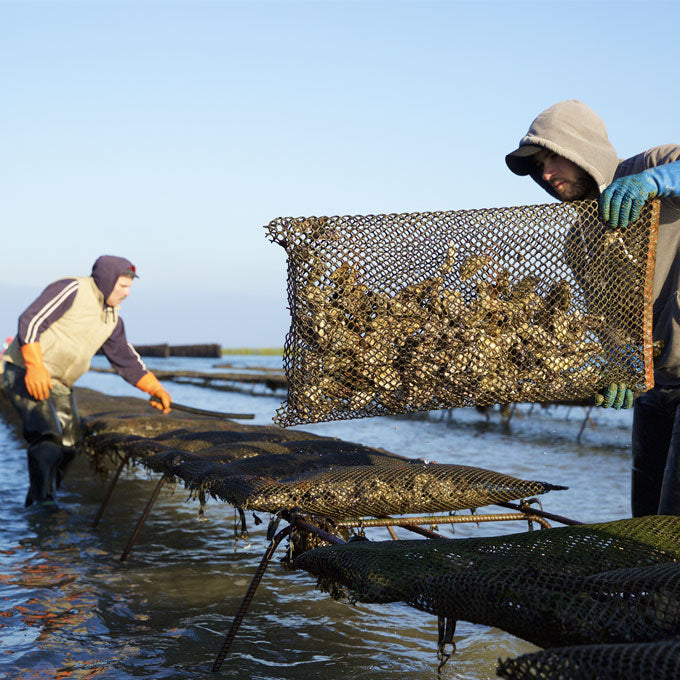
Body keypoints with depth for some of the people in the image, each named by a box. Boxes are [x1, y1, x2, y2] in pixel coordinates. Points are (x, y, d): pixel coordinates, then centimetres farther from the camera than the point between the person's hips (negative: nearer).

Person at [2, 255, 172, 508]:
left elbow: (125, 359, 18)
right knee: (47, 436, -23)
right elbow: (31, 321, -21)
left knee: (68, 445, 8)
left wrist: (155, 388, 8)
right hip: (25, 373, -9)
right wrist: (35, 367, -30)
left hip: (59, 384, 9)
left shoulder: (112, 320, 12)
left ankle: (36, 501, 20)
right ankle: (44, 499, -21)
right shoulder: (72, 290, -13)